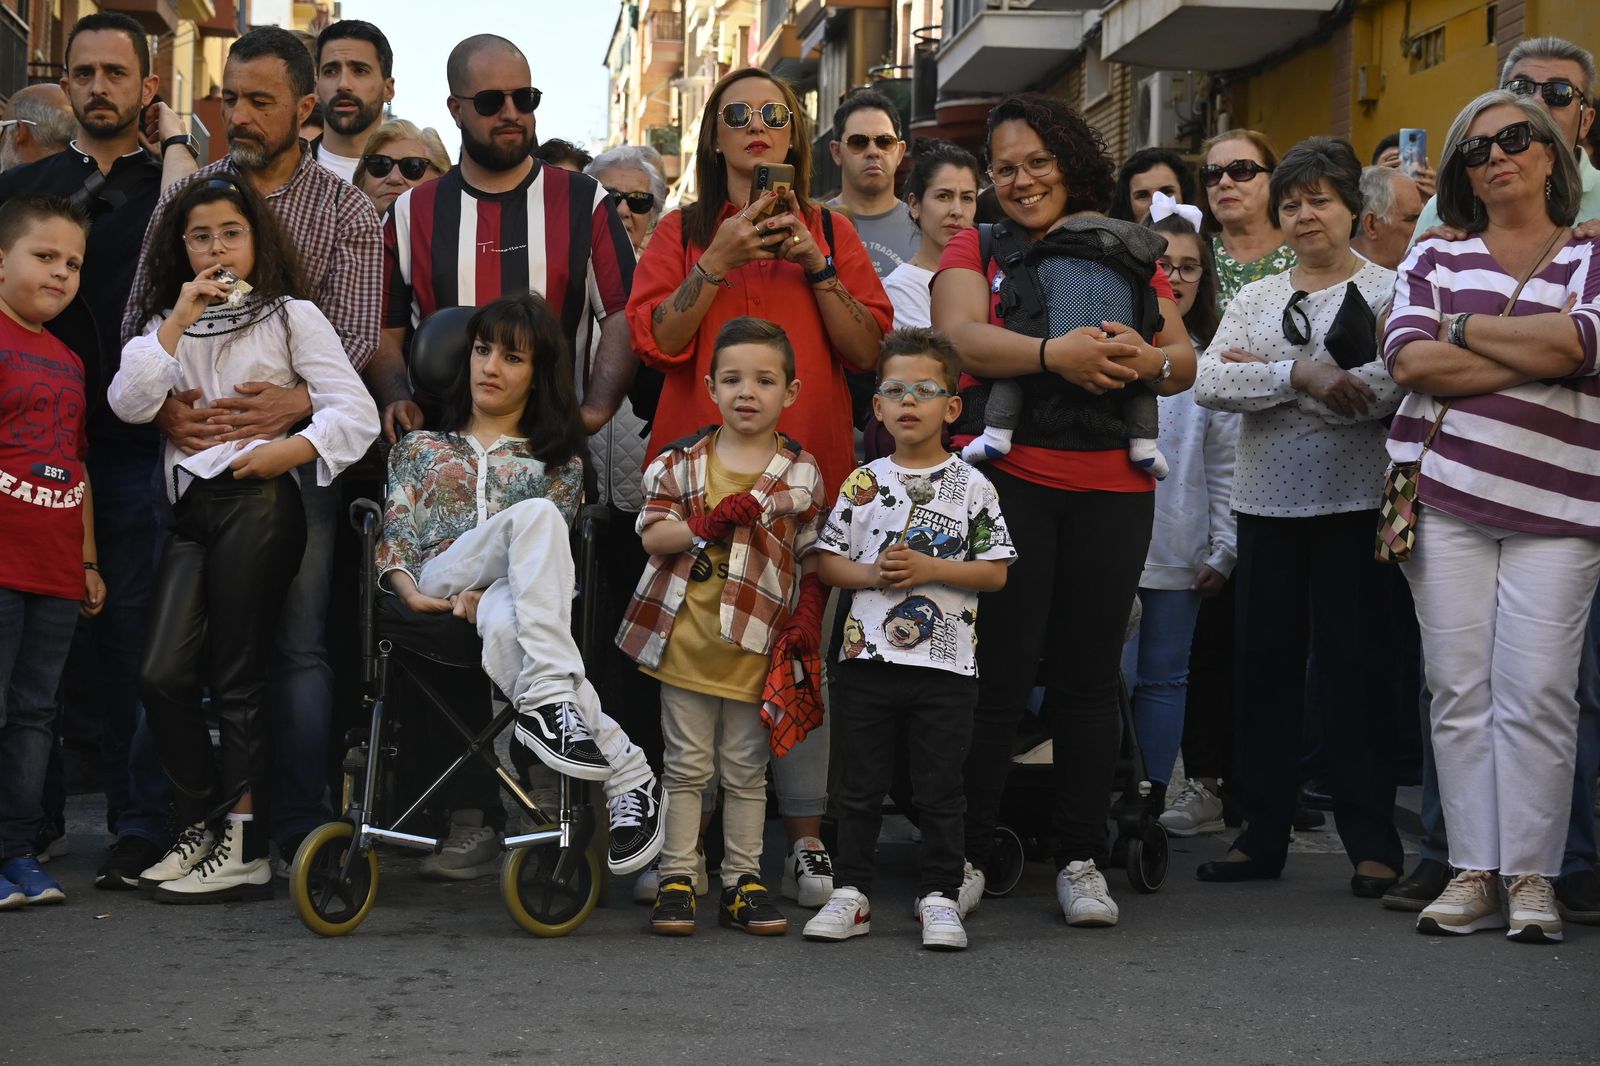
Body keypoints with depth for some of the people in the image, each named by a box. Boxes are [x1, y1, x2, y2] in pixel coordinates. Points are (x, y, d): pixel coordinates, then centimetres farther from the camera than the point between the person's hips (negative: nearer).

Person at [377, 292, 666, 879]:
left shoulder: (558, 463, 24)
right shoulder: (420, 446, 28)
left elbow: (550, 554, 8)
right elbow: (394, 530, 14)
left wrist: (485, 595, -13)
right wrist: (409, 589, -9)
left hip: (511, 604, 1)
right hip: (430, 598, 0)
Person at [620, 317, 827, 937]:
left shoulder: (801, 473, 3)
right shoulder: (682, 461, 3)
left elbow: (813, 559, 6)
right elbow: (651, 533, -3)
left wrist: (806, 624, -5)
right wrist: (709, 523, -18)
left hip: (757, 645, 0)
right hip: (685, 639, 0)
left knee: (746, 769, 7)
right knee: (686, 764, 6)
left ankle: (743, 881, 16)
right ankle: (676, 879, 12)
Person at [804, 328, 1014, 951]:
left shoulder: (972, 487, 1)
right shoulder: (863, 484, 6)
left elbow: (995, 572, -2)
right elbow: (827, 562, 7)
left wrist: (931, 569, -14)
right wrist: (872, 575, -11)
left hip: (946, 665, -2)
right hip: (866, 659, 2)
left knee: (940, 790, 5)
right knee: (860, 785, 8)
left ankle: (939, 896, 15)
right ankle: (851, 894, 17)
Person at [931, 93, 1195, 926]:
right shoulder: (976, 247, 7)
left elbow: (1185, 360, 12)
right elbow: (961, 336, -11)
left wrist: (1150, 362, -12)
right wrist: (1053, 353, -26)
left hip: (1112, 485, 2)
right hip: (1005, 474, -2)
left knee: (1089, 671, 5)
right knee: (1001, 668, -5)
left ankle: (1081, 858, 13)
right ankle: (967, 851, 6)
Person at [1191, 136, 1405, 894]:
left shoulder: (1387, 291, -1)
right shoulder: (1254, 299, 12)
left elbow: (1392, 386, -17)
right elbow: (1208, 383, -2)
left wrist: (1268, 380, -12)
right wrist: (1300, 377, -17)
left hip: (1352, 501, -4)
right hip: (1266, 502, 4)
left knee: (1353, 662, -2)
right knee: (1264, 661, 7)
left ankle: (1372, 839, 6)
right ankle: (1262, 835, 16)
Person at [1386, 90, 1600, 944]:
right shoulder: (1436, 258, 14)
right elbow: (1408, 359, -3)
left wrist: (1460, 328, -4)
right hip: (1444, 497, 2)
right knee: (1459, 689, 1)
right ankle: (1474, 873, 6)